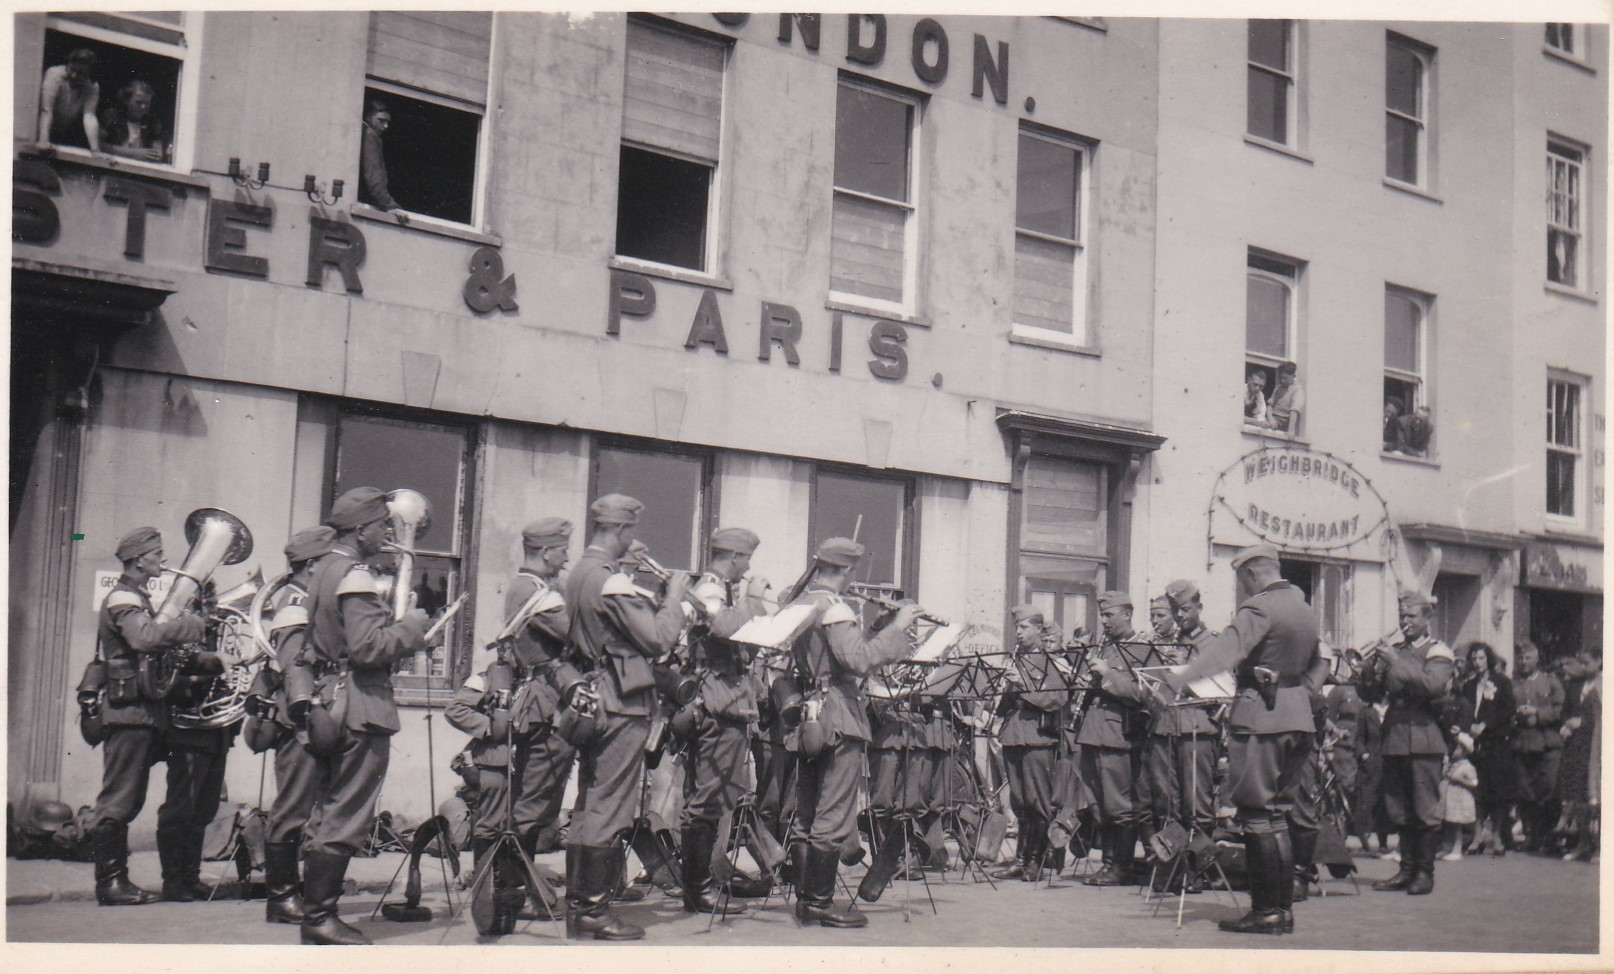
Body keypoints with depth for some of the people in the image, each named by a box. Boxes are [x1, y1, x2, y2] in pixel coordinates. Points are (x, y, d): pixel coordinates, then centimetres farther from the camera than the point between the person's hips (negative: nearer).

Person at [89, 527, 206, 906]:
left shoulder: (138, 599, 23)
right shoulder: (122, 600, -11)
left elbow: (157, 639, 22)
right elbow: (148, 638, -29)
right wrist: (194, 623, -20)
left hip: (145, 713, 10)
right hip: (130, 713, -10)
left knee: (127, 800, 12)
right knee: (118, 800, -7)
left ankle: (115, 880, 16)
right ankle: (109, 881, -4)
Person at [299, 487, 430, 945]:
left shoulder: (323, 569, 15)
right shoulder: (356, 577, -16)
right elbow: (367, 647, -24)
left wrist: (403, 633, 17)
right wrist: (410, 627, -10)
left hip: (329, 702, 10)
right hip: (361, 710, -10)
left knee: (324, 816, 14)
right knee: (346, 819, -5)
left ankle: (313, 913, 21)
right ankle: (320, 916, -1)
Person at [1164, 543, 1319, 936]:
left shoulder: (1259, 608, -12)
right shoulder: (1305, 609, 16)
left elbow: (1225, 649, -26)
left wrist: (1183, 674, -29)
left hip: (1260, 716, -9)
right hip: (1297, 715, 9)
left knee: (1256, 815, -3)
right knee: (1273, 812, 15)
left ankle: (1266, 911, -1)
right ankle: (1283, 907, 17)